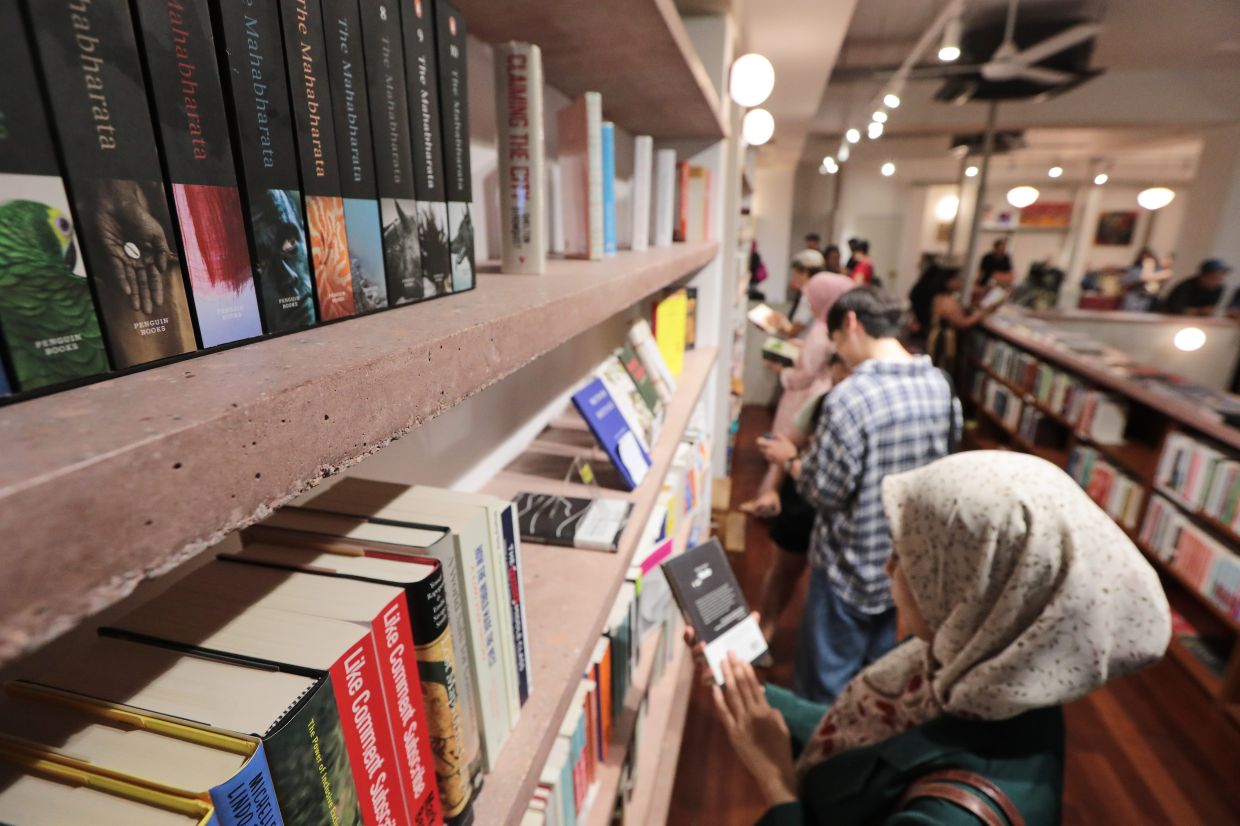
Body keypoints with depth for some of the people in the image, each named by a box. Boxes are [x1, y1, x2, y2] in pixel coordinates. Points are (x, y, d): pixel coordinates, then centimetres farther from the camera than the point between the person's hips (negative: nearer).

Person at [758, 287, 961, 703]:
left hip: (853, 568, -7)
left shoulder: (851, 398, -27)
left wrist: (791, 459, -1)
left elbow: (825, 493, -20)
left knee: (824, 688, 14)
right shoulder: (940, 386, -3)